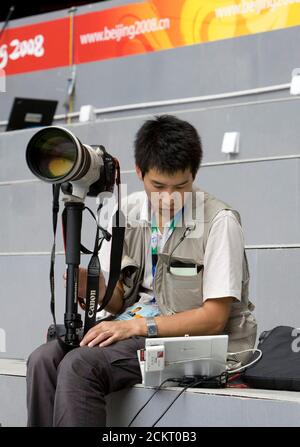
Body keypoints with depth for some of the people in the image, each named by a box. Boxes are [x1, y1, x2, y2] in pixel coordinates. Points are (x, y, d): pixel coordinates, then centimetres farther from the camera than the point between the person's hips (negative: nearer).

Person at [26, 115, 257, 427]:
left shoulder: (219, 221, -12)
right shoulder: (128, 211, 7)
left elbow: (215, 318, -13)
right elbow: (118, 301, 11)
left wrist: (137, 325, -19)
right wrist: (87, 285, -13)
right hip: (133, 330, 6)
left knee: (80, 366, -28)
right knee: (44, 360, -18)